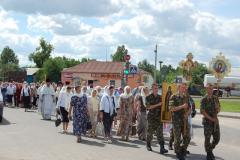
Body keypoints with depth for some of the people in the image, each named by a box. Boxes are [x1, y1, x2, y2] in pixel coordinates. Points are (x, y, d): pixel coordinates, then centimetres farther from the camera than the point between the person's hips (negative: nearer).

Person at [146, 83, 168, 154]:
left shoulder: (160, 97, 10)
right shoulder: (148, 97, -1)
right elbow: (148, 107, -13)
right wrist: (158, 104, -19)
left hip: (159, 117, 2)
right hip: (151, 117, -2)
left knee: (160, 133, -6)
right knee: (150, 132, 8)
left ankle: (162, 148, -13)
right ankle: (148, 145, 28)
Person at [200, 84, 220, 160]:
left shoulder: (215, 98, 9)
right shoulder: (204, 99, -7)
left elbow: (218, 110, 15)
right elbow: (202, 111, -12)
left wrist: (217, 108, -9)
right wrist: (211, 118, -16)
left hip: (215, 121, 5)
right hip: (207, 121, -5)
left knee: (217, 138, 8)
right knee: (207, 138, -1)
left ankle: (210, 150, 31)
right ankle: (209, 154, 13)